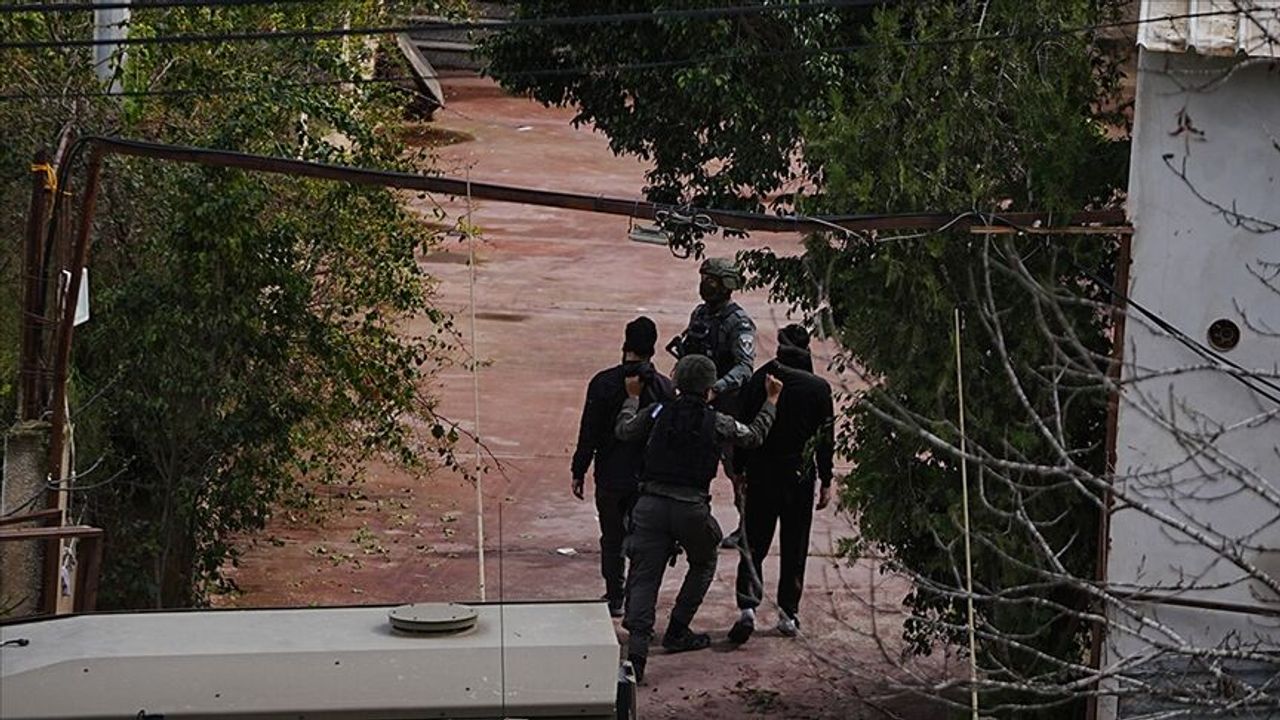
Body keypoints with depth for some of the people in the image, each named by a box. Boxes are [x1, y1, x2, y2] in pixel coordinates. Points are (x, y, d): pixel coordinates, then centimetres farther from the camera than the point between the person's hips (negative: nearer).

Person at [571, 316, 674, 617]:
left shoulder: (603, 383, -10)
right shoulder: (664, 387, -4)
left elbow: (589, 433, -8)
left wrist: (579, 472, 1)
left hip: (611, 477, -1)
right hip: (650, 479, 1)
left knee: (612, 539, 11)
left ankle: (615, 598, 15)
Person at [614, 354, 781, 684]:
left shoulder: (657, 413, 2)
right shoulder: (717, 423, -1)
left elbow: (623, 430, 19)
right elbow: (754, 436, 17)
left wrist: (632, 397, 35)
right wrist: (770, 400, 31)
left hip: (652, 504, 1)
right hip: (692, 508, -1)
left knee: (644, 577, 1)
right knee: (703, 564, 27)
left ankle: (636, 651, -16)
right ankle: (677, 633, 27)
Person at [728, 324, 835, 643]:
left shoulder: (759, 381, -4)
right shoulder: (818, 388, -5)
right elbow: (826, 439, -2)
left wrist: (738, 471, 10)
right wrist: (826, 481, 6)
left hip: (761, 475, 0)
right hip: (800, 477, 0)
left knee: (754, 545, 5)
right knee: (794, 548, 11)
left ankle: (748, 607, -13)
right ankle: (788, 614, 14)